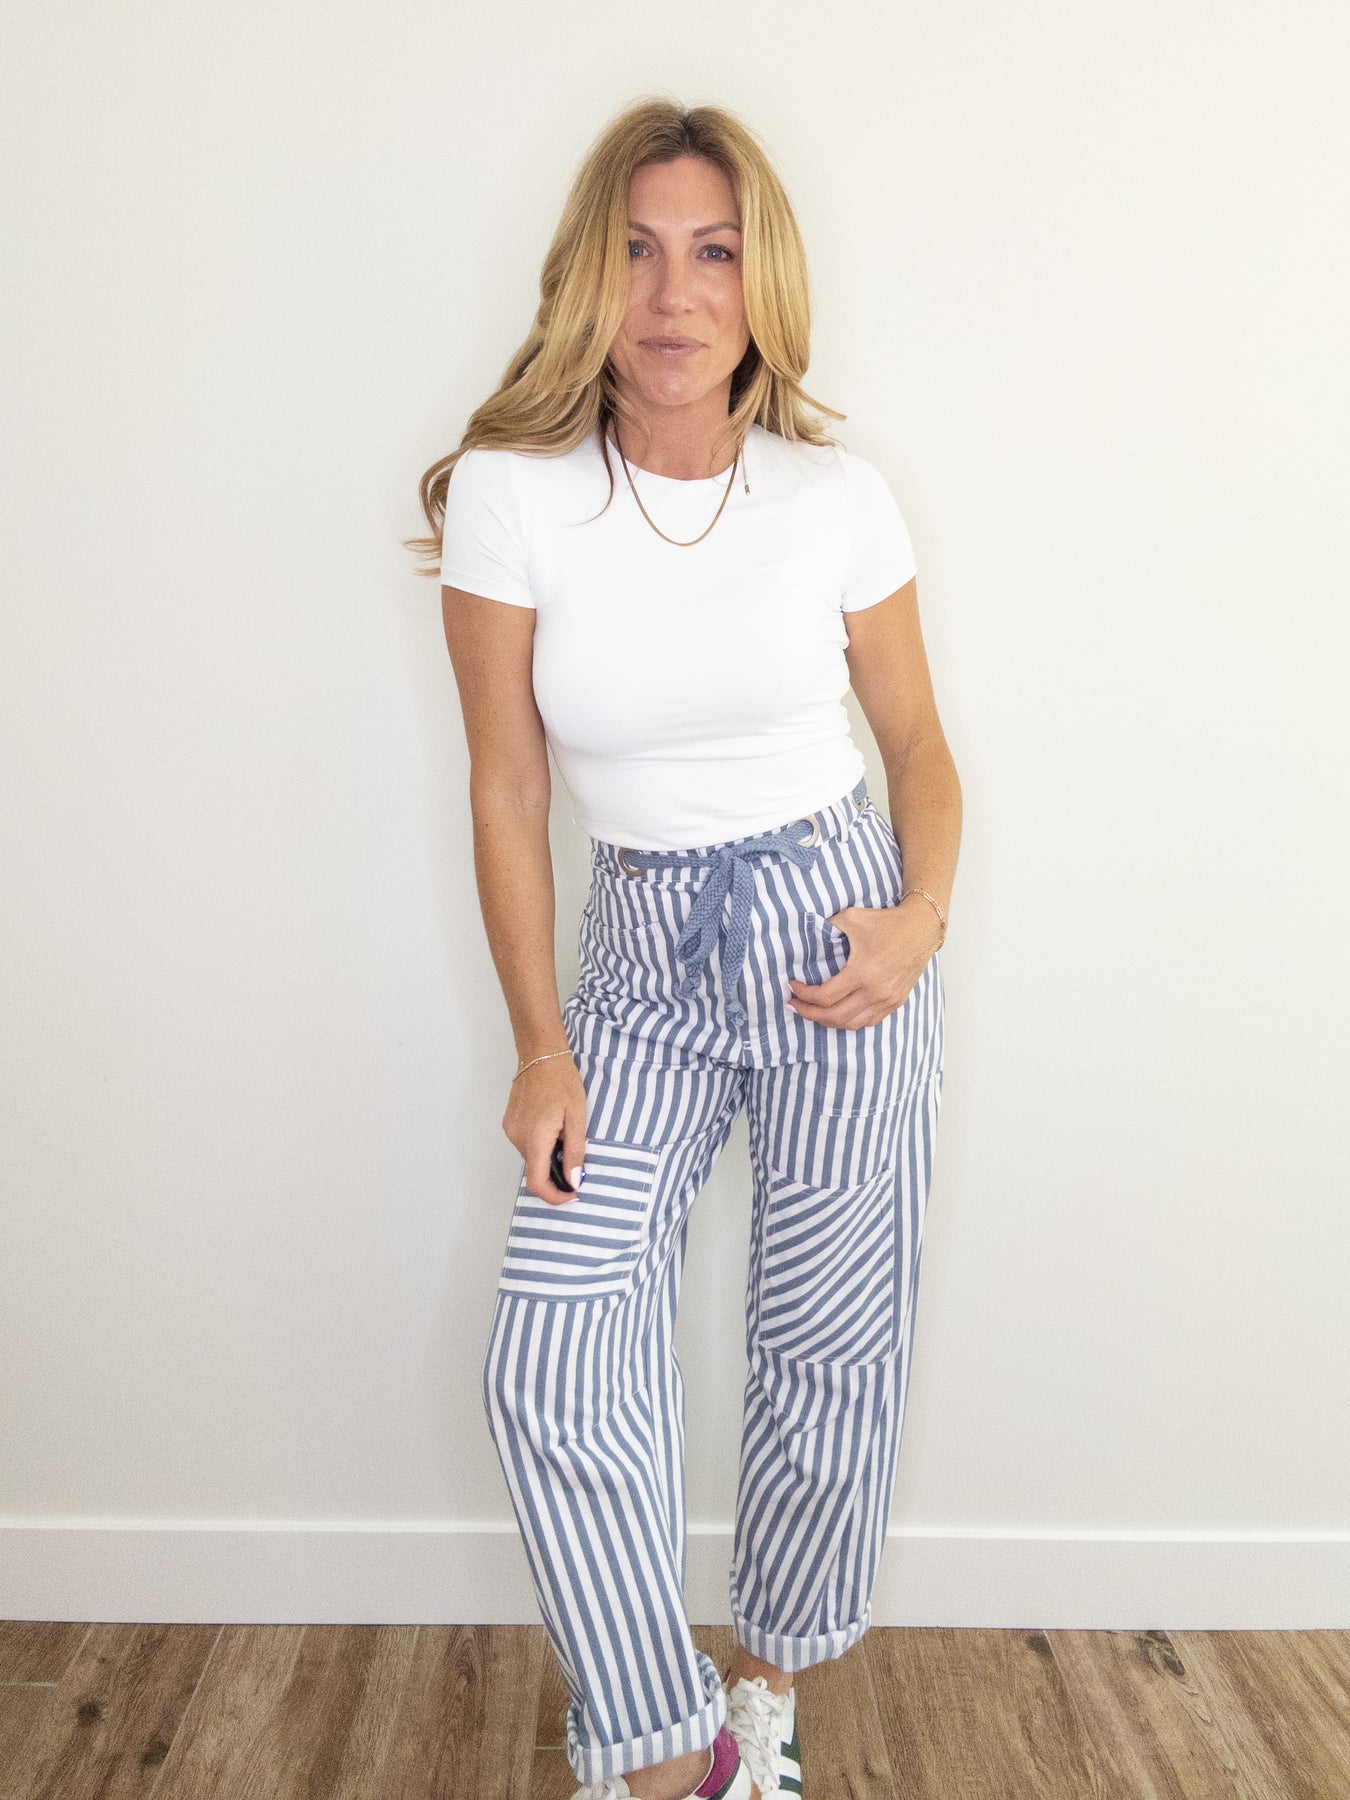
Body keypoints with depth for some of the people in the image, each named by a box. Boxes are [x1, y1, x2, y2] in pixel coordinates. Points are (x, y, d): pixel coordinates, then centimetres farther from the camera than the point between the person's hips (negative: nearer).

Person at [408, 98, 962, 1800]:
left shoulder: (838, 497, -4)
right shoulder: (507, 495, -7)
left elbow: (916, 740, 8)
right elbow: (506, 790, -3)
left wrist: (924, 912, -11)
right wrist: (542, 1048, -3)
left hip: (830, 935, 0)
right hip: (642, 952, 1)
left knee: (826, 1346, 8)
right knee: (551, 1364, -7)